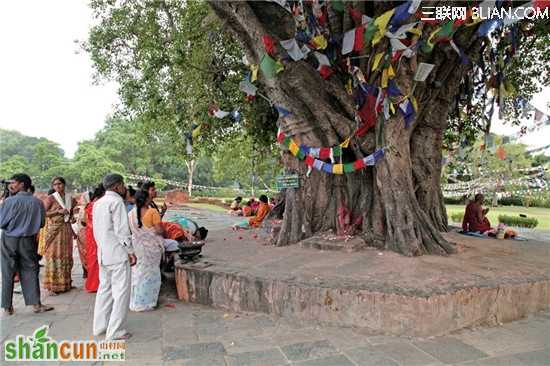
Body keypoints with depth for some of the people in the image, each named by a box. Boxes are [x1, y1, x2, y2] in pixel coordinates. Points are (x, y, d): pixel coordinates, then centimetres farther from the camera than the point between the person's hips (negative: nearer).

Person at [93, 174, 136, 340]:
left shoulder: (98, 203, 14)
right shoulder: (116, 201, -14)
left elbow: (97, 229, 17)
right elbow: (121, 230, -17)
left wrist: (102, 247, 21)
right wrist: (130, 251, -11)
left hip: (103, 254, 9)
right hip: (118, 253, -9)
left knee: (105, 289, 17)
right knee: (121, 292, -2)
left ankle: (100, 326, 26)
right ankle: (115, 331, 3)